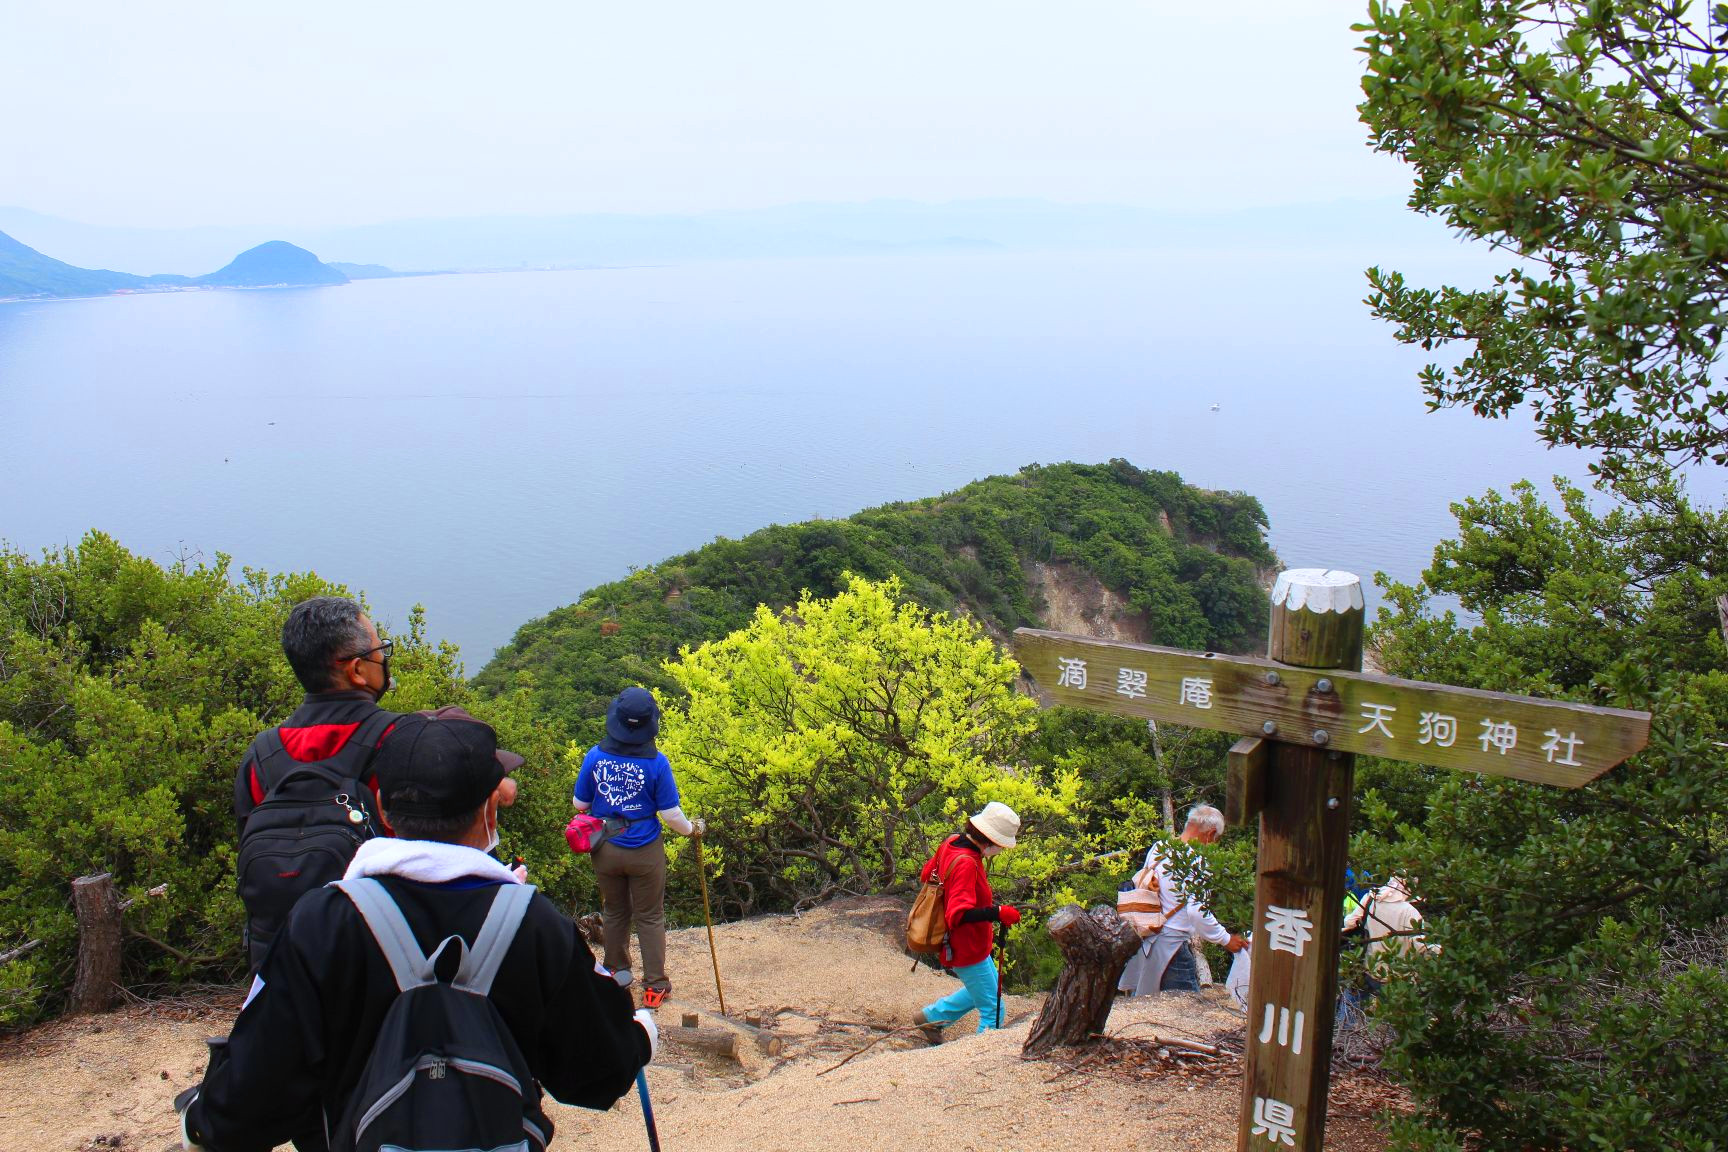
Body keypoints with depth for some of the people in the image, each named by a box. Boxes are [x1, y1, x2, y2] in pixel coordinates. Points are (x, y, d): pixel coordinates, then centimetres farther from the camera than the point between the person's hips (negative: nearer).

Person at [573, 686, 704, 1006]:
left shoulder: (595, 756, -12)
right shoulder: (657, 763, -18)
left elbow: (579, 804, 0)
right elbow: (670, 814, -13)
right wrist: (693, 829, 7)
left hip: (605, 849, 2)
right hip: (645, 852, -2)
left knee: (614, 912, 21)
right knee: (650, 917, 11)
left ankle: (616, 974, 36)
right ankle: (654, 986, 17)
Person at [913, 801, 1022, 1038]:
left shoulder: (951, 843, -2)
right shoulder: (965, 863, -30)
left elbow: (926, 874, 14)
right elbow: (958, 914, -36)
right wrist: (997, 913, -43)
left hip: (969, 944, 10)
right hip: (967, 950, -10)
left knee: (985, 990, 29)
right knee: (993, 1010, -1)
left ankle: (931, 1015, 39)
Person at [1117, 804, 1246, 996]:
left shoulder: (1158, 848, 7)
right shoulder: (1197, 862, -16)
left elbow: (1137, 881, 14)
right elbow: (1197, 912, -22)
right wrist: (1226, 939, -10)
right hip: (1172, 945, -9)